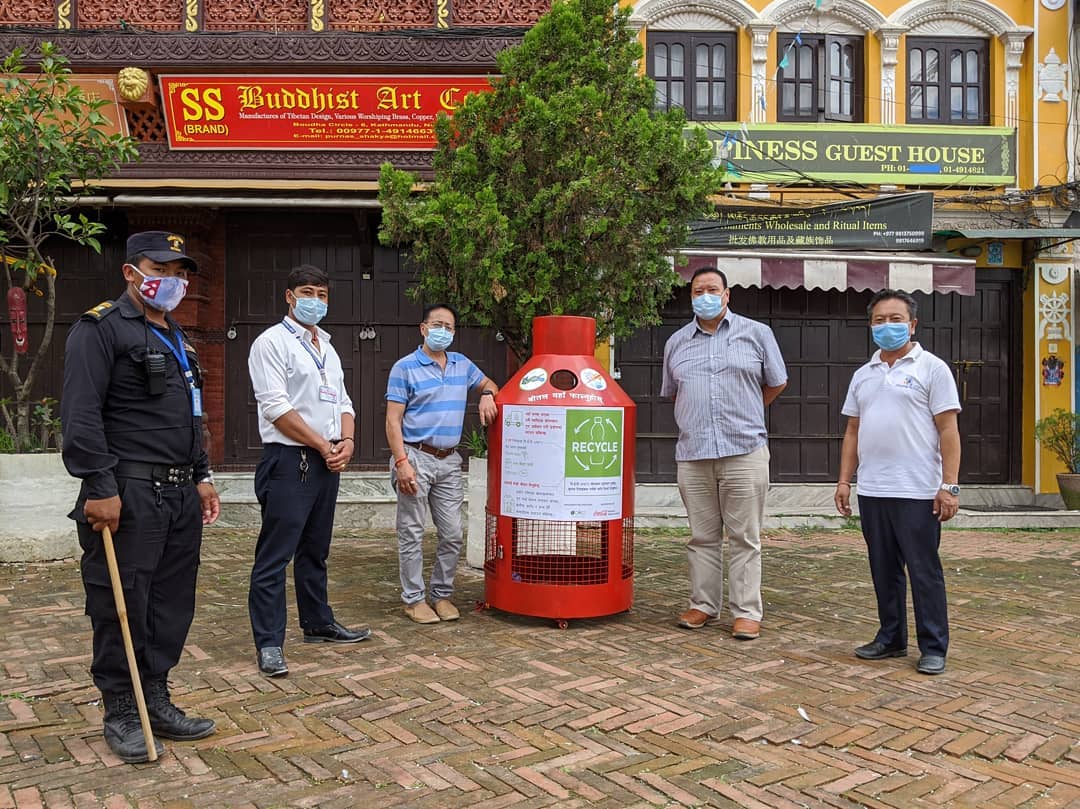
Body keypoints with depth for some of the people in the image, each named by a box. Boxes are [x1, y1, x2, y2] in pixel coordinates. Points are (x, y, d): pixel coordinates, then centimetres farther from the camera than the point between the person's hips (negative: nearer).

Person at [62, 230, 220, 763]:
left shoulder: (176, 338, 20)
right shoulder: (100, 329, -7)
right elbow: (81, 415, -16)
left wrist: (201, 475, 20)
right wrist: (100, 489, -20)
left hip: (180, 496, 8)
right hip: (128, 497, -8)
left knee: (173, 604, 12)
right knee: (121, 607, 2)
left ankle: (157, 702, 24)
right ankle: (120, 714, 16)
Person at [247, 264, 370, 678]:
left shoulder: (327, 348, 19)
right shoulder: (272, 342, -6)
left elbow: (343, 402, 19)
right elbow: (276, 407, -15)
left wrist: (346, 440, -1)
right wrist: (323, 445, -13)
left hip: (327, 462, 8)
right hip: (289, 461, -8)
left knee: (315, 551, 17)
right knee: (274, 556, -5)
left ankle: (318, 623, 29)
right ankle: (269, 642, 0)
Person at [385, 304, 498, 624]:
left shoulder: (462, 364, 12)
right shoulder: (405, 367, -4)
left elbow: (488, 383, 29)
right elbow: (393, 421, -8)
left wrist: (487, 395, 4)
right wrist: (401, 462, -18)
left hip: (449, 460, 5)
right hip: (416, 457, -5)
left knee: (452, 535, 7)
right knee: (412, 534, 1)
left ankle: (442, 594, 22)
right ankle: (414, 599, 12)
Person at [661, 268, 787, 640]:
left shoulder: (757, 333, 5)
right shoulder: (676, 342, 13)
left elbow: (776, 383, 14)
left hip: (745, 452, -2)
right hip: (693, 455, 3)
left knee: (745, 538, 1)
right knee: (702, 537, 9)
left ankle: (746, 612, 9)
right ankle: (703, 605, 20)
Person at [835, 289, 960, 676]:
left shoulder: (931, 368, -1)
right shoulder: (863, 375, 15)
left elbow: (948, 430, -6)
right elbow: (853, 431, 17)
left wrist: (949, 485, -13)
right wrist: (844, 480, 10)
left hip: (917, 493, -5)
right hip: (871, 491, 6)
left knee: (924, 571, 1)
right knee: (884, 570, 13)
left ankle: (933, 648, 11)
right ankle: (891, 638, 25)